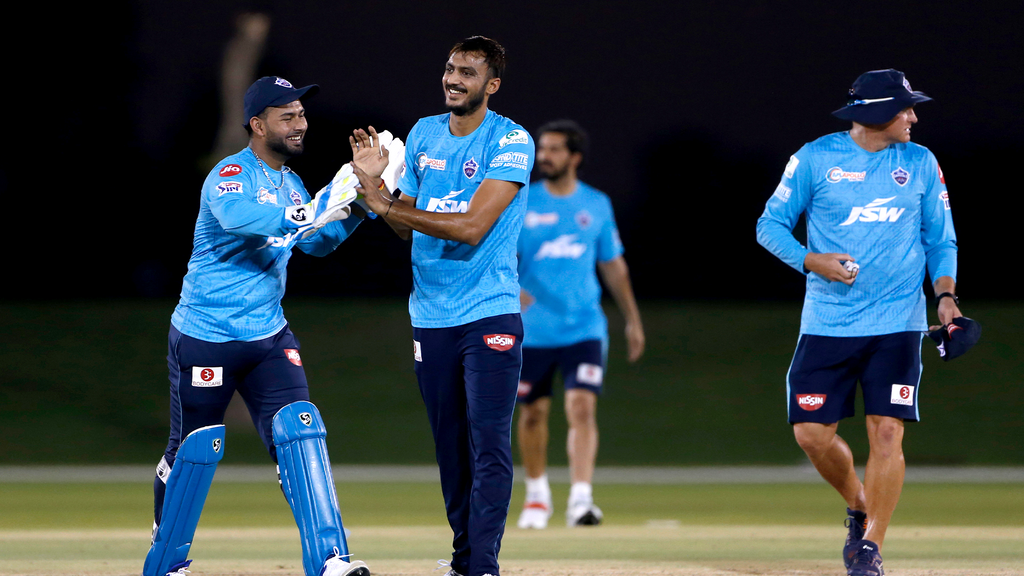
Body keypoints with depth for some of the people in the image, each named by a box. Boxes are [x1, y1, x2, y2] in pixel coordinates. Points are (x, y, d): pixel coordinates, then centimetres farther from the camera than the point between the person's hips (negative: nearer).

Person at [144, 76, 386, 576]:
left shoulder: (289, 183, 9)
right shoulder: (231, 176, -17)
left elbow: (319, 241, 16)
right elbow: (239, 216, -39)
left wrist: (361, 186, 5)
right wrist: (310, 213, -44)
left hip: (268, 336, 6)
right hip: (205, 339, -6)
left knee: (298, 430, -11)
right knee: (195, 448, 5)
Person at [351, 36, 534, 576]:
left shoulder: (511, 142, -9)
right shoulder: (423, 134, 10)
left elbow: (471, 227, -19)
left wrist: (386, 205, -18)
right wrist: (378, 182, -3)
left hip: (489, 315, -5)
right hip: (430, 317, 5)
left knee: (489, 448, -10)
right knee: (450, 447, 9)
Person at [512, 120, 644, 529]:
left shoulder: (596, 205, 7)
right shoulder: (521, 204, 1)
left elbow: (613, 265, 15)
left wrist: (632, 319, 16)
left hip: (584, 328, 0)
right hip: (533, 330, 0)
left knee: (582, 408, -15)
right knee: (533, 413, 9)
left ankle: (580, 498, -21)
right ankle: (537, 495, 29)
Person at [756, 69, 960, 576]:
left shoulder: (920, 163, 7)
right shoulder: (816, 158, 0)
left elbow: (941, 240, 13)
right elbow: (771, 226, 3)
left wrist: (946, 295, -4)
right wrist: (812, 261, -14)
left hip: (896, 325, 0)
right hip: (827, 323, 0)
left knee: (887, 432, -11)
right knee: (812, 433, -4)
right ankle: (858, 507, 24)